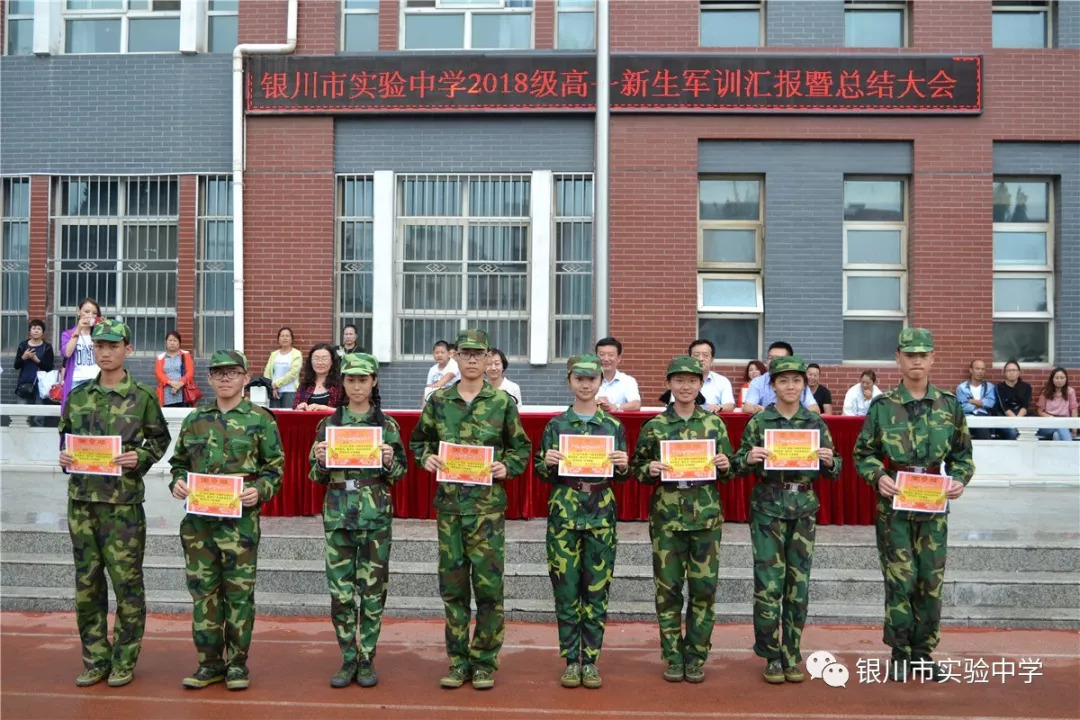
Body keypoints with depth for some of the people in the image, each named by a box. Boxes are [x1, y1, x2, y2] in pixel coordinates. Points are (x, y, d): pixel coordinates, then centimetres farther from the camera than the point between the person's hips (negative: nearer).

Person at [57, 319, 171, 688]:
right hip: (81, 498, 4)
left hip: (123, 501, -4)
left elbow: (160, 439, 4)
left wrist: (141, 458, -13)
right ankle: (96, 660, 22)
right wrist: (64, 456, -2)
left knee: (126, 582, 2)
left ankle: (125, 661, 14)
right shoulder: (78, 395, 9)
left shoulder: (143, 396, -2)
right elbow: (64, 436, 18)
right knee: (87, 583, 10)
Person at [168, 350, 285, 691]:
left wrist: (260, 491, -16)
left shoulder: (260, 419, 0)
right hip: (198, 519, 4)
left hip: (240, 519, -3)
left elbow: (275, 468, 1)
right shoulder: (195, 419, 12)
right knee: (203, 590, 8)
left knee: (239, 592, 3)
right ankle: (210, 662, 20)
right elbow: (179, 462, 20)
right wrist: (177, 482, 0)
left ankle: (237, 663, 15)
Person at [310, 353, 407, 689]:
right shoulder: (329, 424, 7)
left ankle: (367, 660, 16)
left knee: (373, 589, 3)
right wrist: (320, 460, -12)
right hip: (338, 513, 1)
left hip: (375, 513, -1)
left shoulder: (387, 425, 3)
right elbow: (317, 476, 9)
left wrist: (389, 461, -16)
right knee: (340, 589, 4)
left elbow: (399, 474, 4)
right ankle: (348, 659, 17)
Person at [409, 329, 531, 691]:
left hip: (488, 504, -2)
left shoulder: (503, 402, 1)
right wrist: (426, 458, -4)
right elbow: (419, 440, 17)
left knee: (488, 585, 1)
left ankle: (485, 662, 14)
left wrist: (507, 467, -10)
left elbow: (521, 447, 8)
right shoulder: (438, 400, 6)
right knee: (453, 585, 8)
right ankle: (458, 661, 20)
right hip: (448, 502, 2)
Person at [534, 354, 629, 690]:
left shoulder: (613, 426, 7)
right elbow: (541, 473, 8)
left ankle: (591, 660, 15)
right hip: (563, 513, 0)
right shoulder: (555, 425, 6)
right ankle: (571, 660, 14)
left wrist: (623, 465, -11)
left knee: (597, 589, 4)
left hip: (601, 514, 1)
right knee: (566, 588, 2)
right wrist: (547, 463, -13)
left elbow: (622, 475, 11)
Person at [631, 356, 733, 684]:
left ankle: (696, 657, 17)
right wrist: (650, 470, -13)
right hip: (666, 518, -1)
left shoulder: (715, 423, 6)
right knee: (668, 589, 4)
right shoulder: (654, 426, 3)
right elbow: (636, 469, 7)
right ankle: (673, 657, 17)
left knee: (703, 589, 3)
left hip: (706, 517, 1)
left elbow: (728, 470, 13)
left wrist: (725, 466, -9)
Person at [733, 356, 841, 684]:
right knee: (768, 583, -4)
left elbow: (832, 472, 10)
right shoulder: (758, 422, 0)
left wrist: (830, 461, -11)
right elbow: (739, 466, 3)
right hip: (767, 508, -2)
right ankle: (771, 655, 10)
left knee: (798, 584, 6)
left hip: (804, 509, 2)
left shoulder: (816, 422, 7)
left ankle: (792, 654, 18)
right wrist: (749, 458, -18)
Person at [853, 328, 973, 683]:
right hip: (894, 504, -2)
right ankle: (900, 654, 13)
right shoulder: (882, 406, -1)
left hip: (934, 506, 3)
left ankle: (923, 653, 21)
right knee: (900, 580, 0)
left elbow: (962, 453, 13)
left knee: (931, 582, 7)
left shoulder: (949, 405, 6)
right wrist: (878, 476, -14)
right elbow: (863, 453, 3)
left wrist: (960, 479, -5)